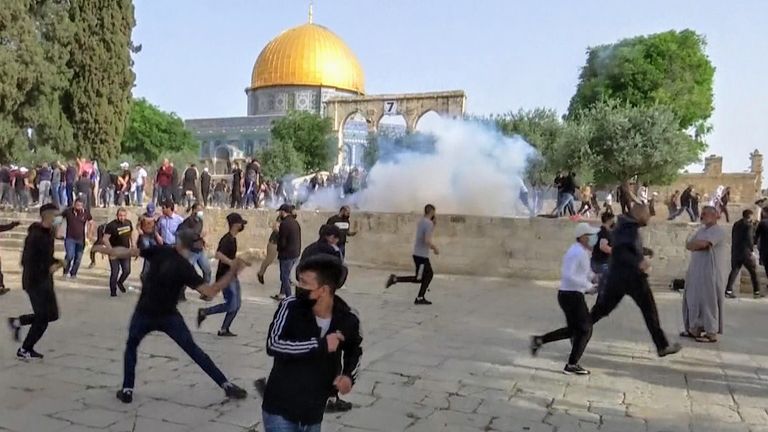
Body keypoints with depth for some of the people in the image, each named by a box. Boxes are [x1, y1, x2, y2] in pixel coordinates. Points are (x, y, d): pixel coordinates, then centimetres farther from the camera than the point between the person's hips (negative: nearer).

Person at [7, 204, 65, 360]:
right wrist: (48, 268, -25)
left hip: (45, 280, 9)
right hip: (35, 281, -9)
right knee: (43, 317, -1)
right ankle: (24, 351, 16)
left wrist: (56, 262, 1)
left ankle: (17, 322, 32)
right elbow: (26, 262, -23)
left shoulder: (48, 233, 7)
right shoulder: (35, 236, -21)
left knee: (52, 314, 14)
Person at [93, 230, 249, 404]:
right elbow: (210, 291, -20)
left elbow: (129, 252, -3)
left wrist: (106, 250, 12)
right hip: (169, 317, -1)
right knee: (194, 351, 6)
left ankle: (127, 390, 20)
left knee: (131, 347, 27)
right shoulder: (185, 268, -12)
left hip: (144, 314, 1)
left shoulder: (160, 251, -6)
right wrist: (233, 272, -17)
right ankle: (227, 385, 4)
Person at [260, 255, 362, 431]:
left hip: (313, 413, 3)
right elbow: (273, 345, -25)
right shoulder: (290, 307, -16)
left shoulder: (348, 319, -11)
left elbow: (354, 351, 9)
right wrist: (320, 345, -27)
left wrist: (349, 375, -10)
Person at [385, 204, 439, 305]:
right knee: (418, 279, -2)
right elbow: (428, 241, -25)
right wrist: (435, 249, -9)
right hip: (421, 255, -9)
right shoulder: (429, 223, -17)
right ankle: (395, 279, -1)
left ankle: (420, 298, 14)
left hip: (419, 254, 9)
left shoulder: (421, 221, 12)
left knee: (429, 275, 13)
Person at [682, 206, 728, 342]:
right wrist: (699, 244, -10)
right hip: (696, 272, 9)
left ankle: (712, 333, 2)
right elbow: (688, 245, 9)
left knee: (709, 302, -5)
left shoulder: (718, 231, -10)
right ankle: (695, 329, 20)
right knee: (694, 300, 11)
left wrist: (694, 244, -3)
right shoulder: (701, 230, 18)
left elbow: (703, 244, -23)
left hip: (710, 274, -8)